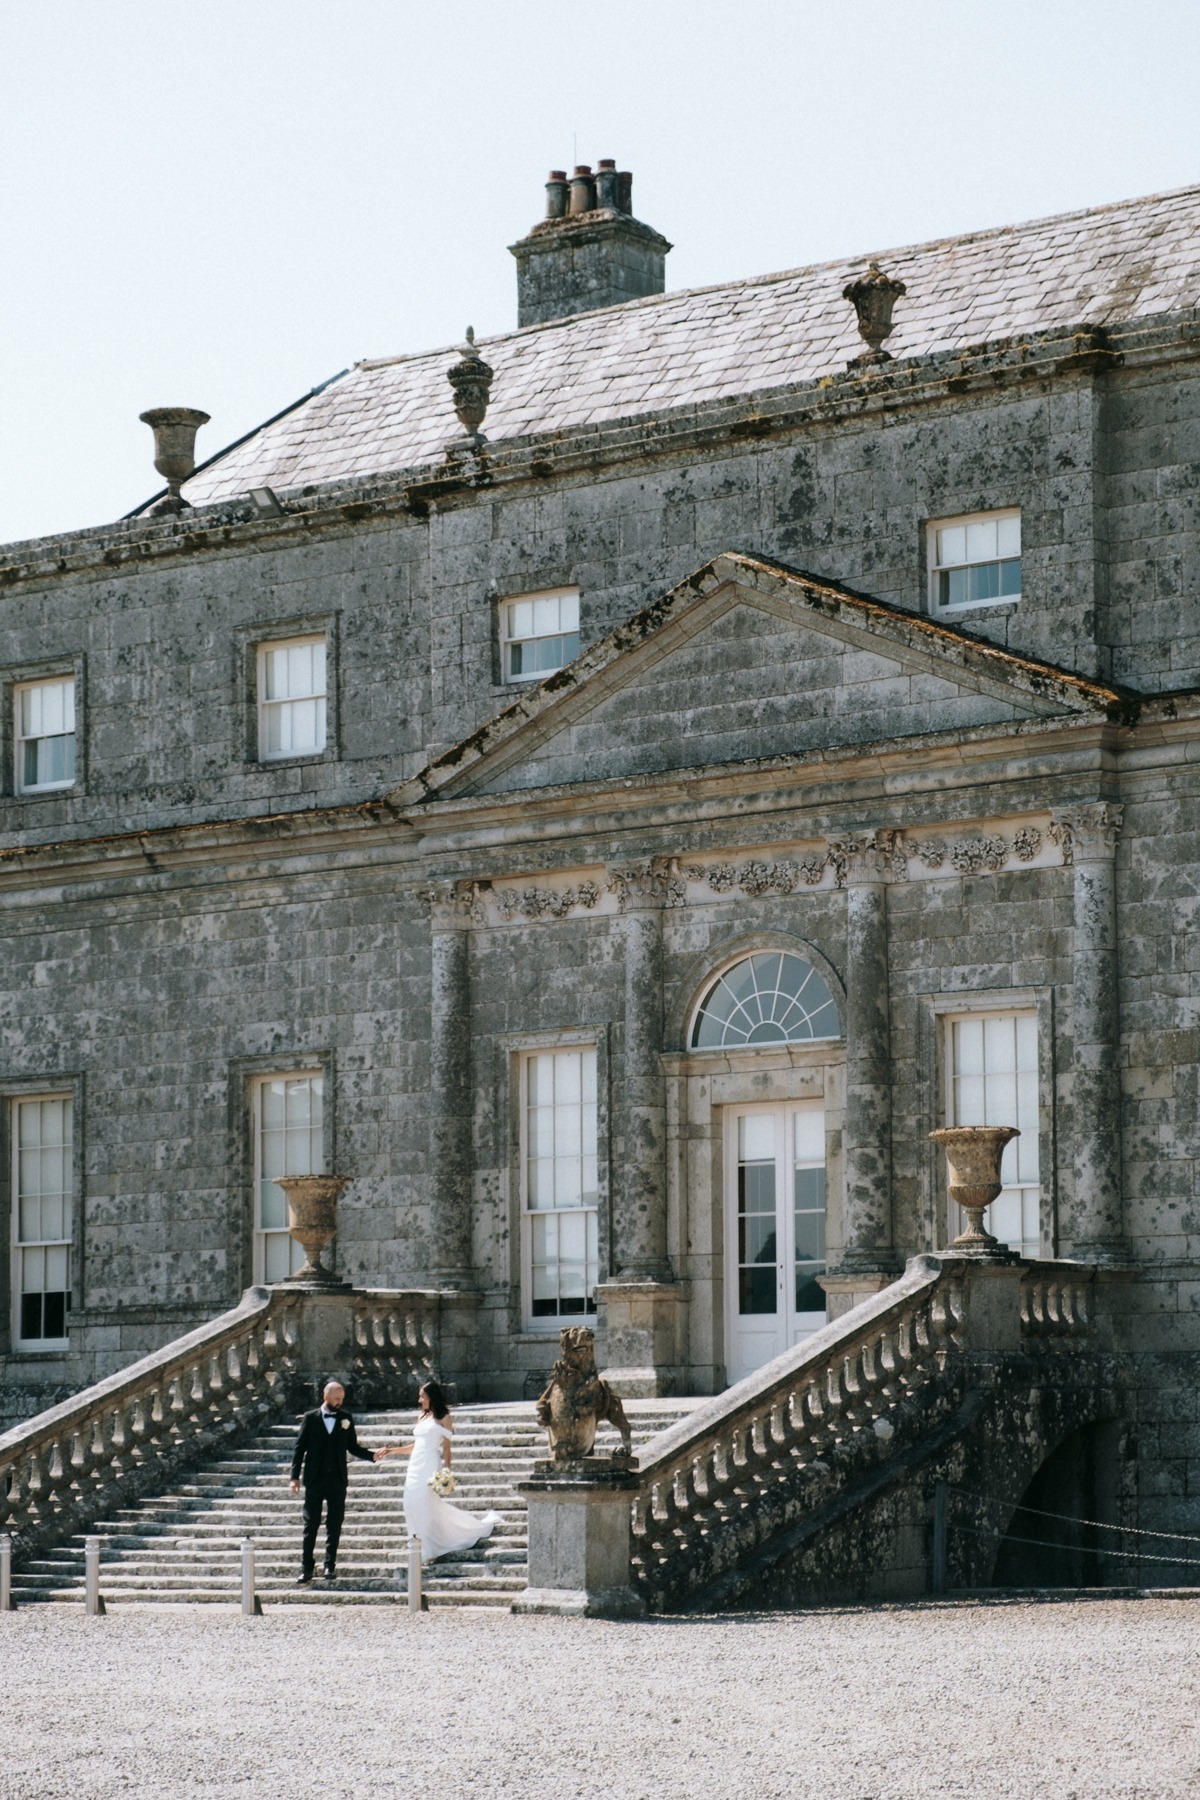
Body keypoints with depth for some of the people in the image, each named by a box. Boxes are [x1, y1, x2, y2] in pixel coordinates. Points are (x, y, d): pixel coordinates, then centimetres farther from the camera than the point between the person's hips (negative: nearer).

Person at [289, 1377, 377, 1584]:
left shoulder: (345, 1418, 6)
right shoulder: (310, 1418, 1)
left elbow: (353, 1446, 10)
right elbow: (300, 1448, 1)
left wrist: (372, 1455, -7)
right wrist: (295, 1476, -4)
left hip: (337, 1480, 2)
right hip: (314, 1479, -2)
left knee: (334, 1525, 6)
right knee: (311, 1524, -1)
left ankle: (330, 1565, 15)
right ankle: (306, 1569, 1)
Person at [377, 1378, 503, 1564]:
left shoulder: (443, 1418, -1)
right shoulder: (421, 1417, 17)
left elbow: (447, 1448, -5)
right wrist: (393, 1450, 18)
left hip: (431, 1468, -7)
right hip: (415, 1468, 7)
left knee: (429, 1509, -11)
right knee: (414, 1507, 0)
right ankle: (420, 1551, 6)